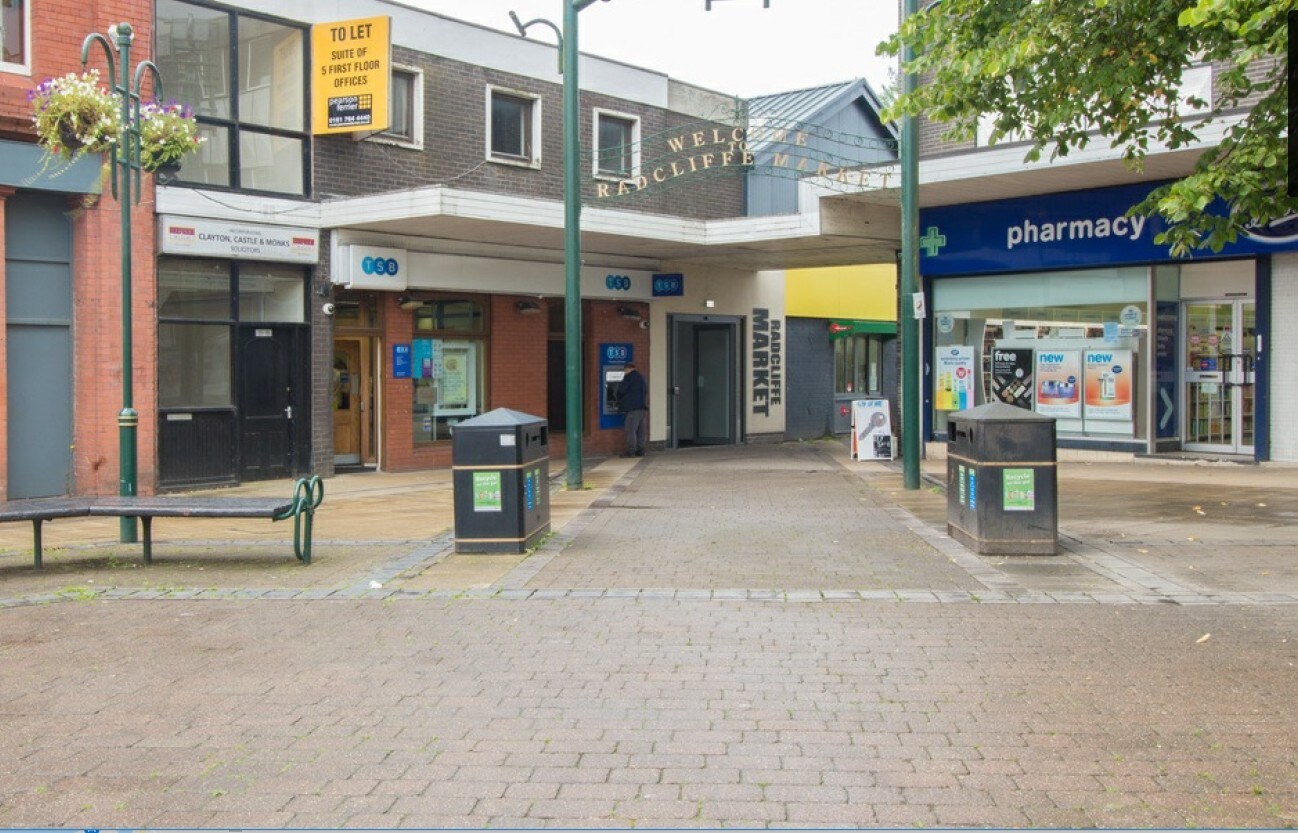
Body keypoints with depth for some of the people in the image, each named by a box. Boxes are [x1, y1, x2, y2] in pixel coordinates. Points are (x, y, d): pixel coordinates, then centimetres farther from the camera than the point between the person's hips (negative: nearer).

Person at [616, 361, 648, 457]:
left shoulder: (629, 376, -8)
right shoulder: (641, 378, 20)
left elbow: (621, 390, -7)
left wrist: (619, 400, 12)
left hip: (633, 407, -9)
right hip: (643, 407, 9)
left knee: (631, 430, -9)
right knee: (641, 430, 10)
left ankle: (631, 451, -12)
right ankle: (640, 450, 10)